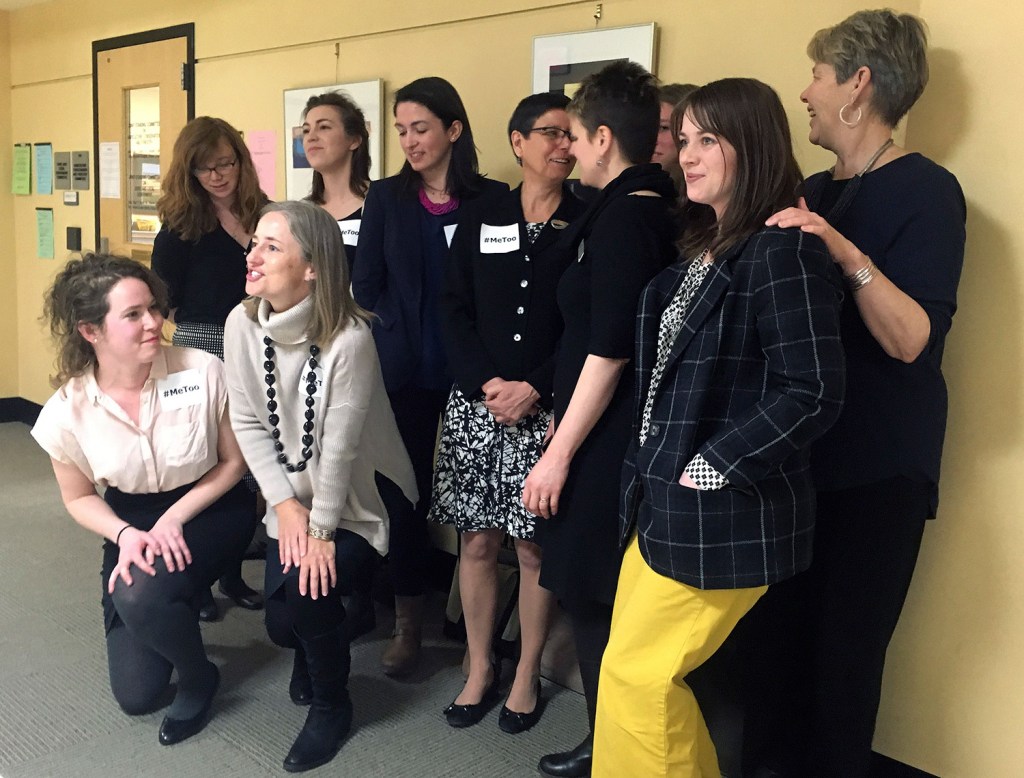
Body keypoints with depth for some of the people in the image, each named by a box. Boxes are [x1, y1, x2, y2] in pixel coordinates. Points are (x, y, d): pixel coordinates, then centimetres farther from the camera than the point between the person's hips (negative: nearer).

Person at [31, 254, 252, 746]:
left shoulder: (202, 372, -23)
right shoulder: (67, 411, -16)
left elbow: (234, 461, -9)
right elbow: (79, 497, 0)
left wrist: (175, 518, -20)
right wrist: (125, 535, -19)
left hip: (208, 512, -2)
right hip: (131, 525, 3)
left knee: (141, 597, -34)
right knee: (136, 696, 2)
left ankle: (198, 679, -1)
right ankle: (181, 603, 34)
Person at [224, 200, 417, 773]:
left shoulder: (349, 337, -27)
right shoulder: (243, 324, -11)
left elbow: (339, 446, -22)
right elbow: (248, 423, -6)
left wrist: (323, 531, -15)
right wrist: (285, 505, -11)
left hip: (354, 506, -5)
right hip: (290, 503, 5)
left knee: (306, 592, -23)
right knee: (282, 622, 0)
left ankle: (333, 706, 9)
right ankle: (314, 652, 41)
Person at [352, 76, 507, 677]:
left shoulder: (491, 199, 0)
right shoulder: (387, 198, 4)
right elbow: (366, 284, 5)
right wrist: (376, 354, -3)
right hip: (406, 374, 1)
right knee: (407, 493, 5)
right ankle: (408, 623, 19)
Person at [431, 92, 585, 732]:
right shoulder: (480, 224, 9)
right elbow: (456, 314, 5)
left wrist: (535, 390, -13)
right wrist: (486, 384, -9)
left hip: (548, 410, -2)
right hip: (478, 405, 2)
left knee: (536, 547, 3)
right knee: (477, 540, 7)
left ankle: (528, 674, 20)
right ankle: (480, 668, 23)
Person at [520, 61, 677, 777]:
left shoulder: (622, 217, -16)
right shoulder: (653, 209, 12)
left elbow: (608, 353, -20)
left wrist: (559, 454, -14)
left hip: (608, 443, -9)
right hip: (625, 434, 9)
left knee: (593, 599, 3)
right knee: (600, 597, 17)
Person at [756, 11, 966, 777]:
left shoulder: (926, 191, -12)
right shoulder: (815, 193, 11)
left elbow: (913, 340, -22)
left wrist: (849, 256, -33)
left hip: (877, 469, -7)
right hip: (803, 455, 7)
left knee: (844, 649, 1)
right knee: (795, 634, 16)